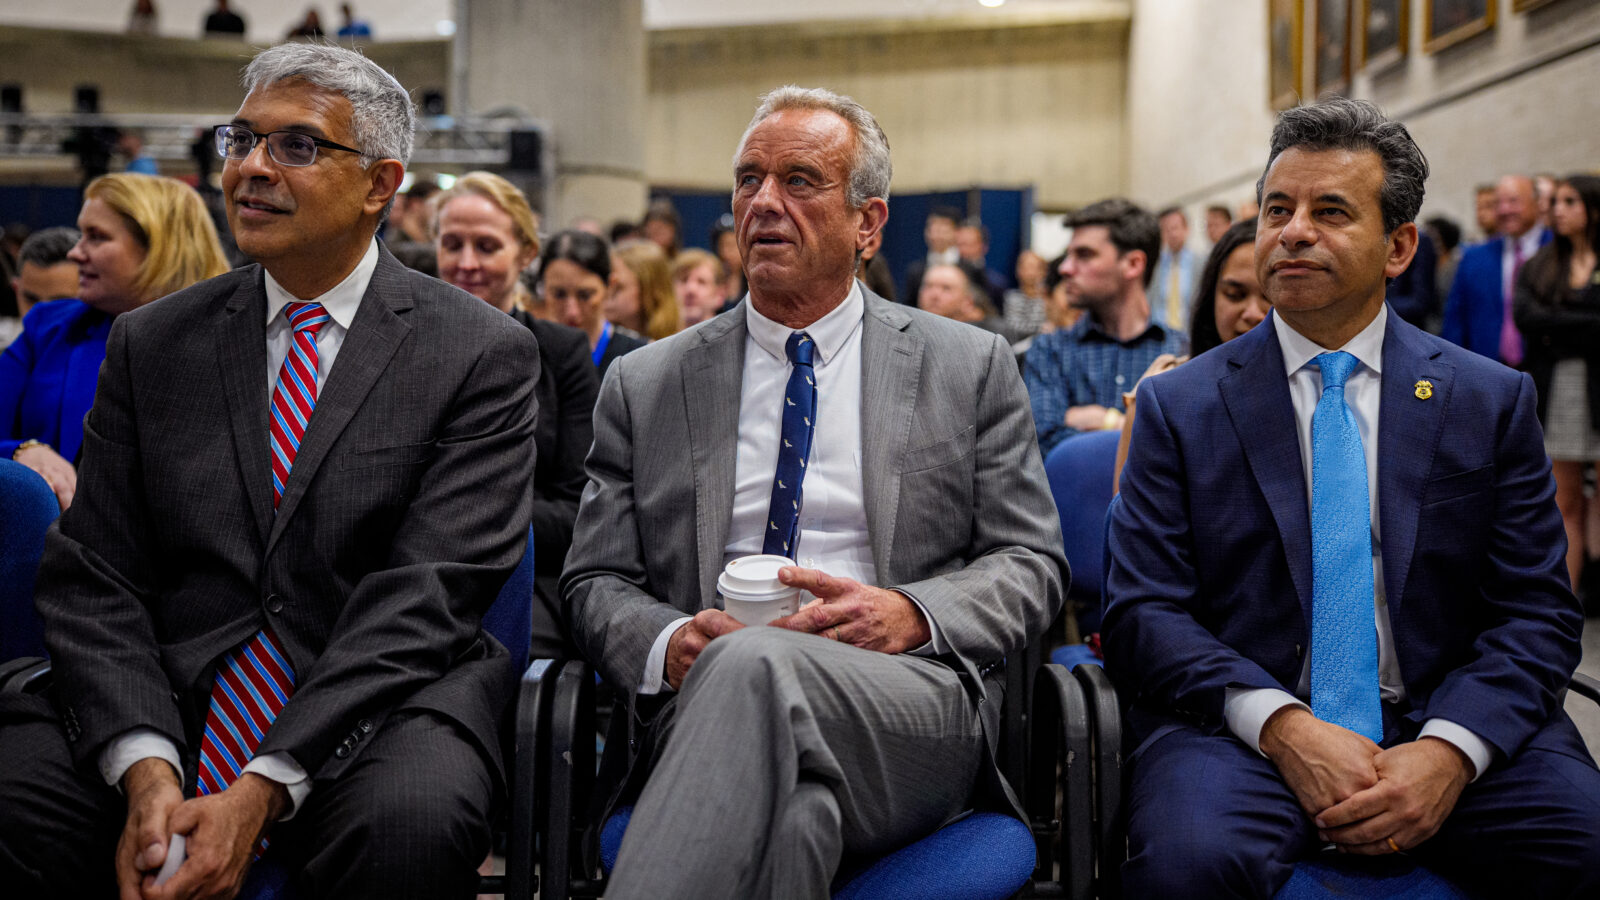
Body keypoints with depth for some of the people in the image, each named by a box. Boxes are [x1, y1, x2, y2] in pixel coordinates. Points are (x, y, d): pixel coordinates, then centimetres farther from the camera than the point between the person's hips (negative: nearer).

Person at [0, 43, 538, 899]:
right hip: (167, 708, 3)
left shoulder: (483, 354, -1)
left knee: (411, 821, -34)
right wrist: (145, 769, -14)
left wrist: (263, 791, -19)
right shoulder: (148, 343, 11)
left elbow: (425, 594, -10)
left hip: (374, 711, -2)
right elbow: (92, 575, 5)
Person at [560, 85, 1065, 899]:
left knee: (754, 665, -37)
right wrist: (669, 644, -10)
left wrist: (909, 615, -11)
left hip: (907, 697, 0)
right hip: (706, 704, 1)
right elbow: (596, 580, 14)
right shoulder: (644, 385, 17)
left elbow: (1031, 563, 10)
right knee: (791, 808, -38)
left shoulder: (970, 367, 14)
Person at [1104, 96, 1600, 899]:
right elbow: (1142, 612, -1)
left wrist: (1447, 751, -14)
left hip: (1447, 723, 2)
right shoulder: (1178, 406, 5)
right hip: (1243, 729, -1)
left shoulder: (1493, 401, 9)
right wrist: (1283, 726, -17)